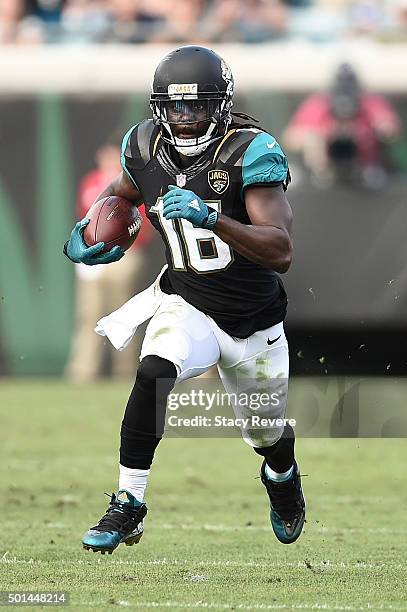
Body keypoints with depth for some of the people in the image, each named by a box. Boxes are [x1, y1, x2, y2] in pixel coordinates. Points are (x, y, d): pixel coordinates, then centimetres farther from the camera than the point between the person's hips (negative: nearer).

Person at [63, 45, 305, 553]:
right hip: (186, 305, 1)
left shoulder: (249, 154, -23)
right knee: (154, 371, -32)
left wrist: (211, 217, -44)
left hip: (253, 321, -1)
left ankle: (282, 478, 56)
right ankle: (128, 505, -23)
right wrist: (84, 236, -3)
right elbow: (119, 193, 17)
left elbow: (280, 253, -32)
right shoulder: (147, 149, -9)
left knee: (271, 436, 18)